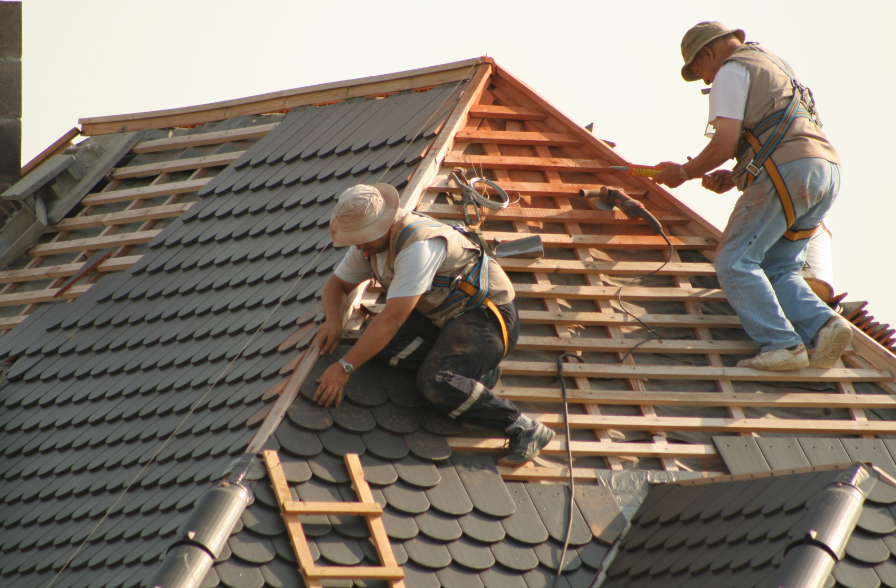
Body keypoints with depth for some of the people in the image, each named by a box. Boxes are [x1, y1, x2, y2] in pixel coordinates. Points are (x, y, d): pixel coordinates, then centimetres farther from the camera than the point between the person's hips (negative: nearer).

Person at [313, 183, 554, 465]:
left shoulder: (418, 247, -29)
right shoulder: (370, 240, 0)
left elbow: (392, 318, -33)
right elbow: (337, 284, 14)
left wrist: (344, 368, -31)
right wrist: (334, 321, -10)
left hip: (486, 316, -10)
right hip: (441, 315, 10)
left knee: (435, 384, -33)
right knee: (378, 342, -15)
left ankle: (524, 429, -24)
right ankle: (475, 370, -6)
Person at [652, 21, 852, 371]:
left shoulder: (732, 70, 4)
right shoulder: (775, 68, 33)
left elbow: (725, 143, -6)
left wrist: (684, 172, 10)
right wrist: (734, 178, 25)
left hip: (788, 172, -9)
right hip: (827, 173, 9)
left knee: (734, 262, -6)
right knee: (776, 271, 11)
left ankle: (782, 345, -19)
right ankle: (823, 325, -13)